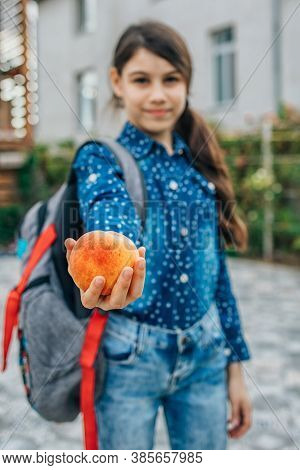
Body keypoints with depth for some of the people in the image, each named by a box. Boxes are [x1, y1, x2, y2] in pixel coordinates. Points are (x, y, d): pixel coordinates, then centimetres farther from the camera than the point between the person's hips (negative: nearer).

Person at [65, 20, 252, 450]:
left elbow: (216, 266, 9)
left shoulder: (200, 165, 7)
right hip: (129, 355, -4)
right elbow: (110, 221, -29)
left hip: (205, 352, 4)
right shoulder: (100, 159, -6)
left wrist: (235, 365, 9)